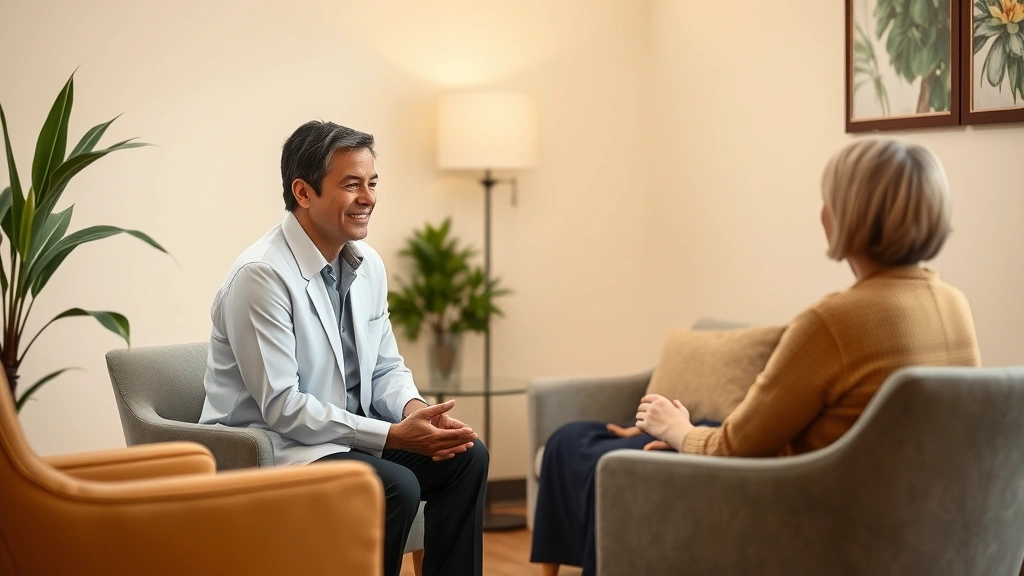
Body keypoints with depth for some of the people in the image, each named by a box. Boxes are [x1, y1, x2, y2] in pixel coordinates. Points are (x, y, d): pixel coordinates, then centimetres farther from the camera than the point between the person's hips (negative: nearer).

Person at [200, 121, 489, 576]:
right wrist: (393, 434, -24)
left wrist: (414, 410, -12)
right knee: (396, 487, -27)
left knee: (466, 456, -7)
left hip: (349, 435, 8)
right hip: (270, 449, -8)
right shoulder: (261, 275, -20)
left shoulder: (367, 265, 3)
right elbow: (281, 407, -22)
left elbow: (386, 367, 12)